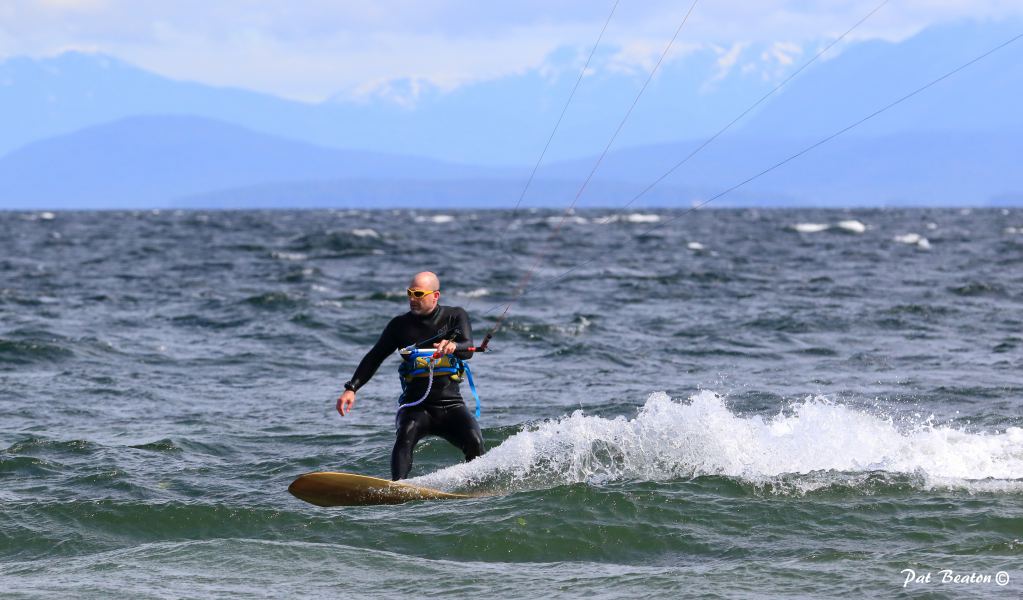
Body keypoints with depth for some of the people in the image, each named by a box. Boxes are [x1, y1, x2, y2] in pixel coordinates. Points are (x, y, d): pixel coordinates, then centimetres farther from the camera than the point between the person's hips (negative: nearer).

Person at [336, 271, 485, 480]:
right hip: (415, 405, 0)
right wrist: (351, 389, -5)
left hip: (450, 404, 0)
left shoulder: (455, 316, 3)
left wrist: (453, 347, -38)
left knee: (474, 443, -24)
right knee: (405, 437, -30)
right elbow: (374, 358, 8)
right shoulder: (401, 325, 6)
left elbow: (467, 350, -13)